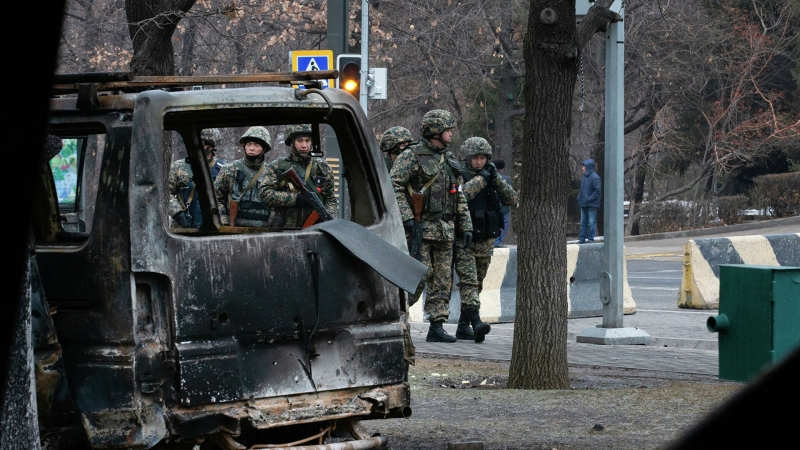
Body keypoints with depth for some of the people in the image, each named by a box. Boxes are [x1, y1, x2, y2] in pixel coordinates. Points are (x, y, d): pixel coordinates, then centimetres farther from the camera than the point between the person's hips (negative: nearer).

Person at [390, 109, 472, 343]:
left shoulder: (450, 160, 17)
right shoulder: (412, 156, -6)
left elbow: (460, 197, 21)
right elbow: (394, 185, -13)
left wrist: (466, 226, 15)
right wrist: (406, 216, -20)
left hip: (445, 230, 7)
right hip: (421, 227, -7)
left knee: (443, 280, 4)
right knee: (420, 274, -11)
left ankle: (436, 327, 7)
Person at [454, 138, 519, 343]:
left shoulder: (492, 178, 10)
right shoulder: (459, 177, -5)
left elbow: (514, 200, 0)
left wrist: (496, 179, -11)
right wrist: (480, 179, -20)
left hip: (486, 242, 6)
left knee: (476, 285, 10)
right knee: (468, 282, -18)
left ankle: (463, 326, 18)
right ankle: (476, 323, -30)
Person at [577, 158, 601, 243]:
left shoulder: (595, 177, -12)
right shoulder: (584, 177, 14)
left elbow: (597, 191, -17)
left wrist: (589, 199, -20)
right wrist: (579, 197, 9)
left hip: (592, 204, -9)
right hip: (584, 204, 9)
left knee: (591, 223, -3)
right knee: (583, 222, 11)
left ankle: (591, 239, 0)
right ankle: (582, 239, 16)